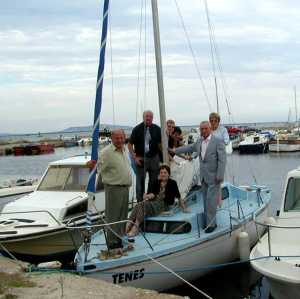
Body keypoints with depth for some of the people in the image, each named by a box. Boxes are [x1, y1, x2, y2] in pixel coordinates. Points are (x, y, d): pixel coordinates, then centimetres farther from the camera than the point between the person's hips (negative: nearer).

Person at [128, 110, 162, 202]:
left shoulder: (157, 129, 3)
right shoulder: (137, 129, -3)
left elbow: (160, 144, 9)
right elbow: (130, 144, 1)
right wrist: (134, 157, -7)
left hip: (154, 158, 2)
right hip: (141, 159, -2)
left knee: (154, 181, 7)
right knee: (140, 181, 2)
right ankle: (140, 201, 12)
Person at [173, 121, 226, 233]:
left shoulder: (218, 141, -11)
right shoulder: (199, 141, 8)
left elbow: (222, 160, -14)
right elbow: (189, 148, 23)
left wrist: (219, 176, -17)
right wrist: (174, 150, 24)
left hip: (214, 177, -6)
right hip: (203, 176, 6)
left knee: (211, 200, -8)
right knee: (206, 201, 11)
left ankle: (211, 223, 1)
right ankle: (209, 222, 20)